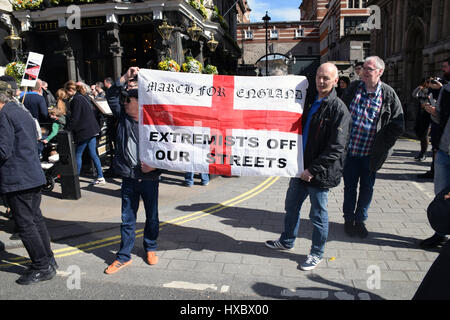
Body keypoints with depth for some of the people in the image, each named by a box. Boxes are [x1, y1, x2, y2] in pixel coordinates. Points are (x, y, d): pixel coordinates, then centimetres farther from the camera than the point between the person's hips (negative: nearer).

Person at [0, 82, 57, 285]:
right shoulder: (23, 112, 16)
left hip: (17, 179, -9)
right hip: (34, 175, 9)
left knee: (25, 224, -1)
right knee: (36, 219, 16)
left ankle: (42, 268, 7)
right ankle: (48, 261, 25)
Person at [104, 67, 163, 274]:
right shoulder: (123, 117, 3)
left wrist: (155, 165, -19)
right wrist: (126, 77, 0)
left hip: (149, 178, -3)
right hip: (129, 179, 3)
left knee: (152, 217, 14)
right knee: (127, 219, 10)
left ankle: (150, 249, 35)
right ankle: (124, 257, 22)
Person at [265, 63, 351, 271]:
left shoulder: (338, 109, -13)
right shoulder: (308, 99, 6)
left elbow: (336, 148, -17)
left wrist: (313, 169, -18)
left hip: (320, 173, -7)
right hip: (301, 167, 7)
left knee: (318, 214, 8)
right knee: (291, 206, 20)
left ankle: (317, 254, 26)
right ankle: (287, 241, 41)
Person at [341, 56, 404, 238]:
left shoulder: (388, 94, -3)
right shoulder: (353, 88, 1)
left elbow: (398, 125, 1)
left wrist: (383, 145, -6)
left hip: (371, 153, 0)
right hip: (350, 149, 1)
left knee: (367, 188, 11)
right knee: (349, 186, 10)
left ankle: (360, 220, 27)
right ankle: (349, 220, 25)